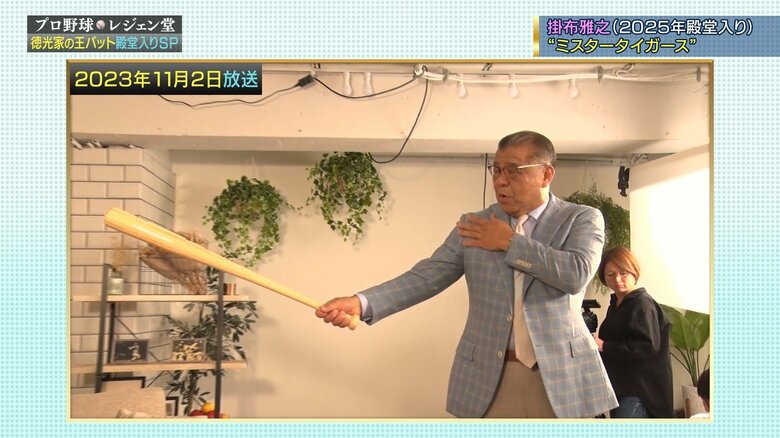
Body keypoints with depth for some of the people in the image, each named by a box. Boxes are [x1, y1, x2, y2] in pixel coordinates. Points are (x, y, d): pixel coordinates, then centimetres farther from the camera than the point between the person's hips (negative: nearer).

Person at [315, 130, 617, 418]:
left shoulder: (582, 219, 1)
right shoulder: (474, 225, 5)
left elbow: (577, 274, -16)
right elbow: (426, 276, -3)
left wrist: (510, 241, -9)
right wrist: (361, 303, -17)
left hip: (562, 374, -1)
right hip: (487, 376, 1)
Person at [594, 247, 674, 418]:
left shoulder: (642, 303, -12)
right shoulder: (616, 304, 14)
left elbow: (648, 347, -24)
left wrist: (604, 347, -24)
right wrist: (596, 343, 6)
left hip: (640, 390, -9)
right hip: (620, 387, 9)